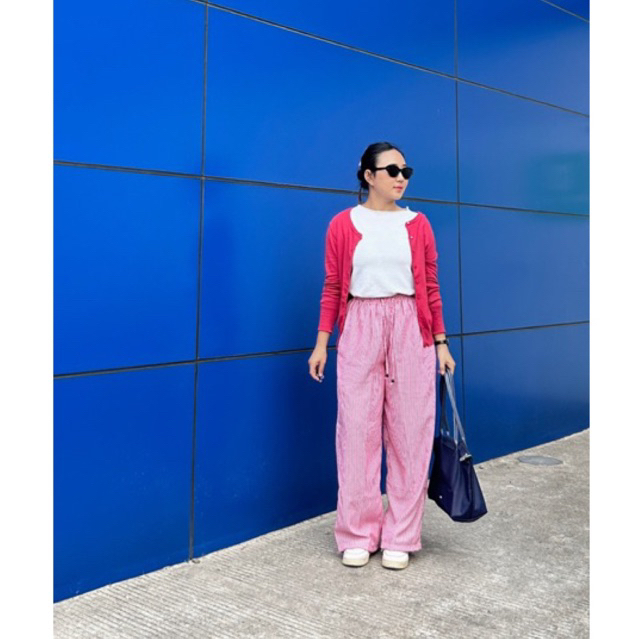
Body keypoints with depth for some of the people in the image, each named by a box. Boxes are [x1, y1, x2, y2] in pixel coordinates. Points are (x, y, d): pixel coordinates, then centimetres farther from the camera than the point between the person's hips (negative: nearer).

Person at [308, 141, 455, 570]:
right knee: (358, 431, 2)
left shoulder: (418, 224, 7)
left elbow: (431, 288, 7)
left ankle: (400, 537, 16)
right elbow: (332, 289, 4)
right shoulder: (343, 225, 3)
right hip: (359, 329, -1)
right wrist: (322, 342, -2)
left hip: (410, 330, 2)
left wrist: (441, 343, 5)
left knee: (409, 432, 4)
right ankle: (359, 534, 16)